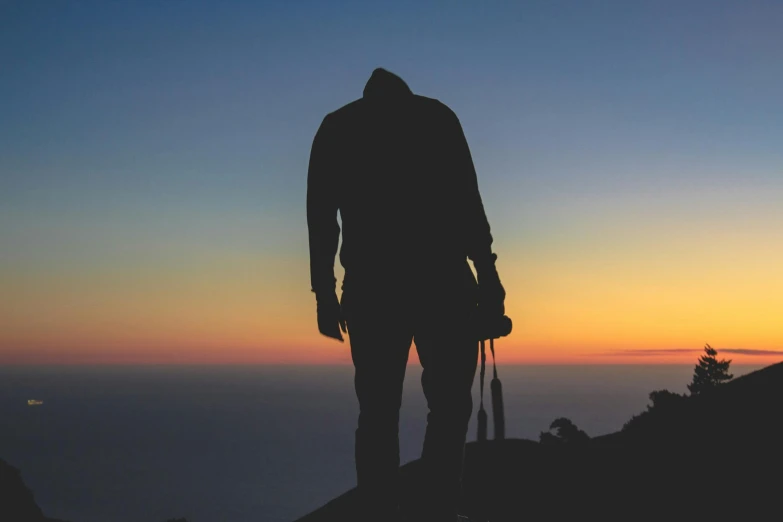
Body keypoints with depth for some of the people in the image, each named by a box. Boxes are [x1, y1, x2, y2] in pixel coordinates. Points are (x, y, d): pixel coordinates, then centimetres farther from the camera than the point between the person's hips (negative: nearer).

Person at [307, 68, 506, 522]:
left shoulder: (335, 127, 18)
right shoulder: (434, 115, 12)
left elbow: (320, 215, 10)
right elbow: (467, 201, 0)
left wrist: (324, 291, 10)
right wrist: (487, 273, -1)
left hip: (370, 287, 2)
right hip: (440, 281, -2)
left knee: (378, 413, 7)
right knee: (449, 406, 3)